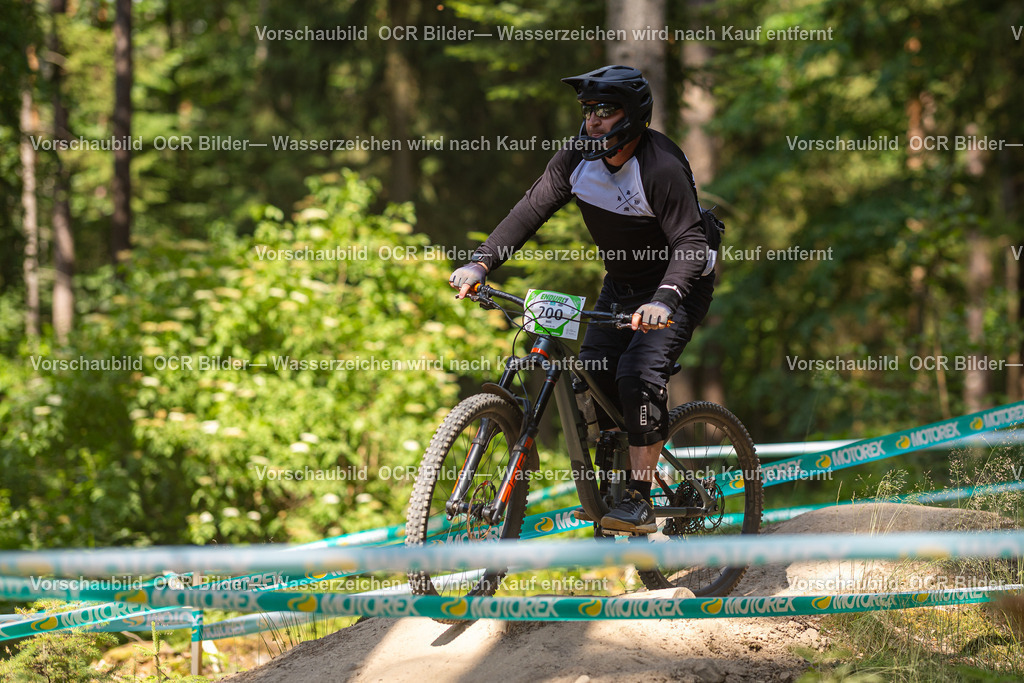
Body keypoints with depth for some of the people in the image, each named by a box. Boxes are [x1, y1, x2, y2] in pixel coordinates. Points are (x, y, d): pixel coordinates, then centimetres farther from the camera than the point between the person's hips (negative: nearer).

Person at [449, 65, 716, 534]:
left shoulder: (661, 168, -29)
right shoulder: (578, 158, -10)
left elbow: (690, 244, -34)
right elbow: (531, 210, -12)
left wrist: (664, 300, -52)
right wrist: (480, 263, -26)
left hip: (677, 285, -7)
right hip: (621, 285, 7)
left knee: (638, 373, -24)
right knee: (590, 376, -5)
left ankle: (640, 501, -20)